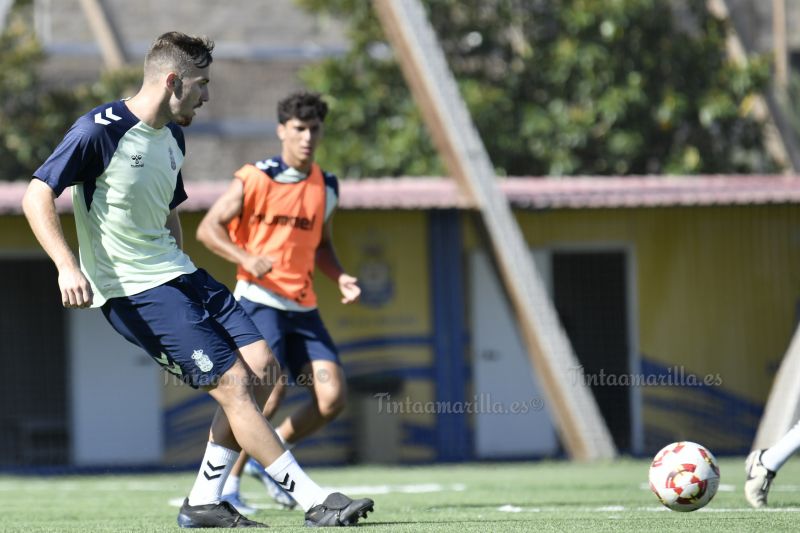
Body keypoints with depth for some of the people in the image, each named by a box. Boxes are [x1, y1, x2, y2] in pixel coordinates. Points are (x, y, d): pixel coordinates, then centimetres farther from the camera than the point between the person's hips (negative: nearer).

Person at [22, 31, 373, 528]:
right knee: (233, 383, -14)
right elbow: (37, 196, -15)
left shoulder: (172, 137, 14)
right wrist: (68, 266, -26)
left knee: (260, 365, -3)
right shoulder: (101, 130, -13)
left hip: (178, 276, 9)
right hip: (134, 292, -9)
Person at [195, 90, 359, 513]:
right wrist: (247, 259, -23)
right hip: (259, 300, -6)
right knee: (271, 386, -21)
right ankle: (225, 486, -7)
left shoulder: (326, 188, 12)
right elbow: (208, 228, -7)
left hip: (302, 307, 6)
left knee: (332, 397, -7)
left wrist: (340, 277, 6)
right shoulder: (255, 178, -5)